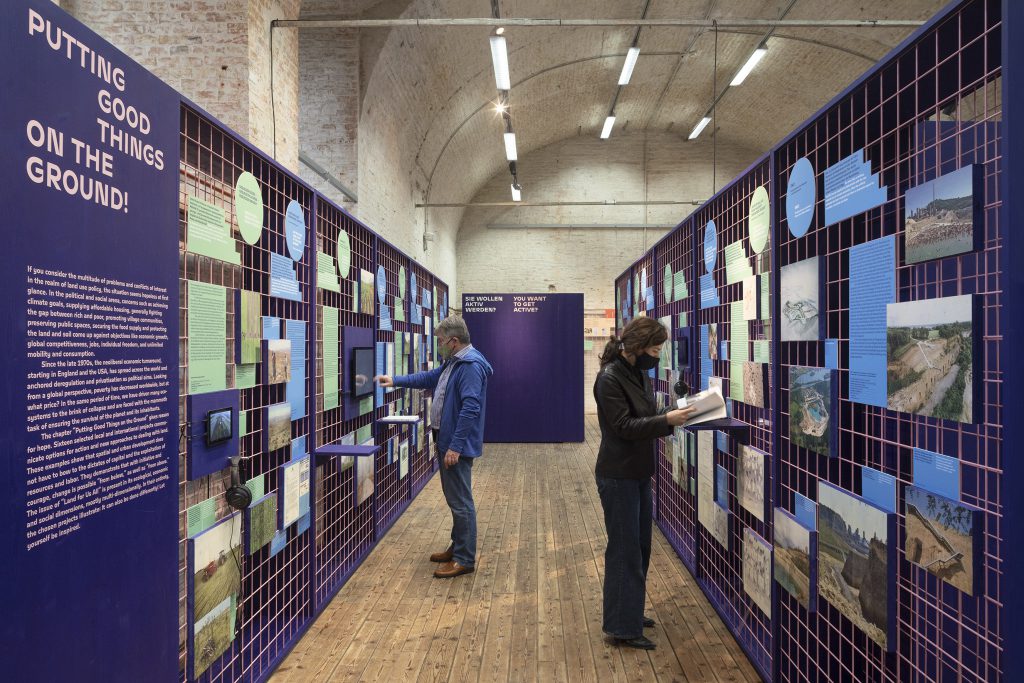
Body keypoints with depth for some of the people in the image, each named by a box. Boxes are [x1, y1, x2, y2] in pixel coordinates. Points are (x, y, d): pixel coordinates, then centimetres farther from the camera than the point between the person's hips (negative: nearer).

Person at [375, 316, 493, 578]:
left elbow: (470, 409, -27)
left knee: (461, 502, -3)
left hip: (458, 446, -10)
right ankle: (458, 547, 31)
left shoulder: (471, 365, -21)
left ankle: (465, 559, 7)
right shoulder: (452, 362, 13)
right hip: (447, 441, 10)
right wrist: (395, 381, 28)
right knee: (455, 498, 18)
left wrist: (455, 446, -27)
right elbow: (428, 378, 30)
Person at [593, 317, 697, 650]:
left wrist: (673, 418, -5)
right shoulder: (610, 378, -18)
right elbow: (625, 427, -22)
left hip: (639, 473, 9)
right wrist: (667, 420, -26)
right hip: (619, 476, -9)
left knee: (640, 547, 18)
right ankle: (623, 628, 12)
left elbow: (646, 420, 11)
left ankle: (629, 612, 34)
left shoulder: (639, 374, 9)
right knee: (625, 550, 0)